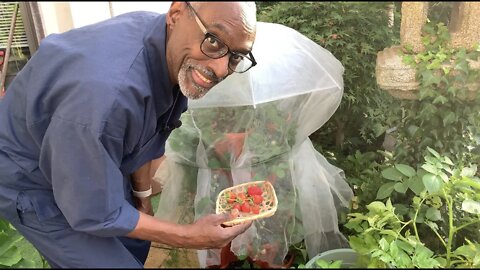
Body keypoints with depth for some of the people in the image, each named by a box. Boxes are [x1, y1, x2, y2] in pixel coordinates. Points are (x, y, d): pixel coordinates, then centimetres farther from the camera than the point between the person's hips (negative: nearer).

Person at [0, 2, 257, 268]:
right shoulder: (107, 93, -43)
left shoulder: (179, 56, -17)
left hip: (96, 164, 7)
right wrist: (187, 237, -22)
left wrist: (142, 196, 11)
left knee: (137, 244, 18)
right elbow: (93, 214, -28)